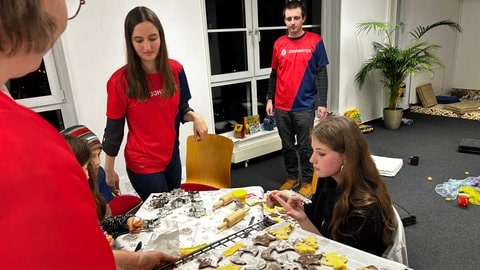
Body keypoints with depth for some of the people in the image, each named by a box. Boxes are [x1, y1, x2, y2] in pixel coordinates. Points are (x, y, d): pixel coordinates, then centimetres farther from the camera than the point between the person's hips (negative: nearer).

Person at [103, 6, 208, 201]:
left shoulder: (175, 70, -7)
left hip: (172, 156, 4)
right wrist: (109, 171, -3)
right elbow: (114, 130, -9)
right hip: (142, 164, -4)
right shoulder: (120, 81, -17)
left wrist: (194, 117, -17)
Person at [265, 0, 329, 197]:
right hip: (281, 107, 3)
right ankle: (291, 178, 30)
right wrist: (269, 99, 8)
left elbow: (321, 74, -3)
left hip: (304, 107, -3)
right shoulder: (279, 44, 7)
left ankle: (307, 181, 23)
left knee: (305, 146, 6)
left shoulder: (315, 41, -2)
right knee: (287, 146, 13)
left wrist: (322, 103, -8)